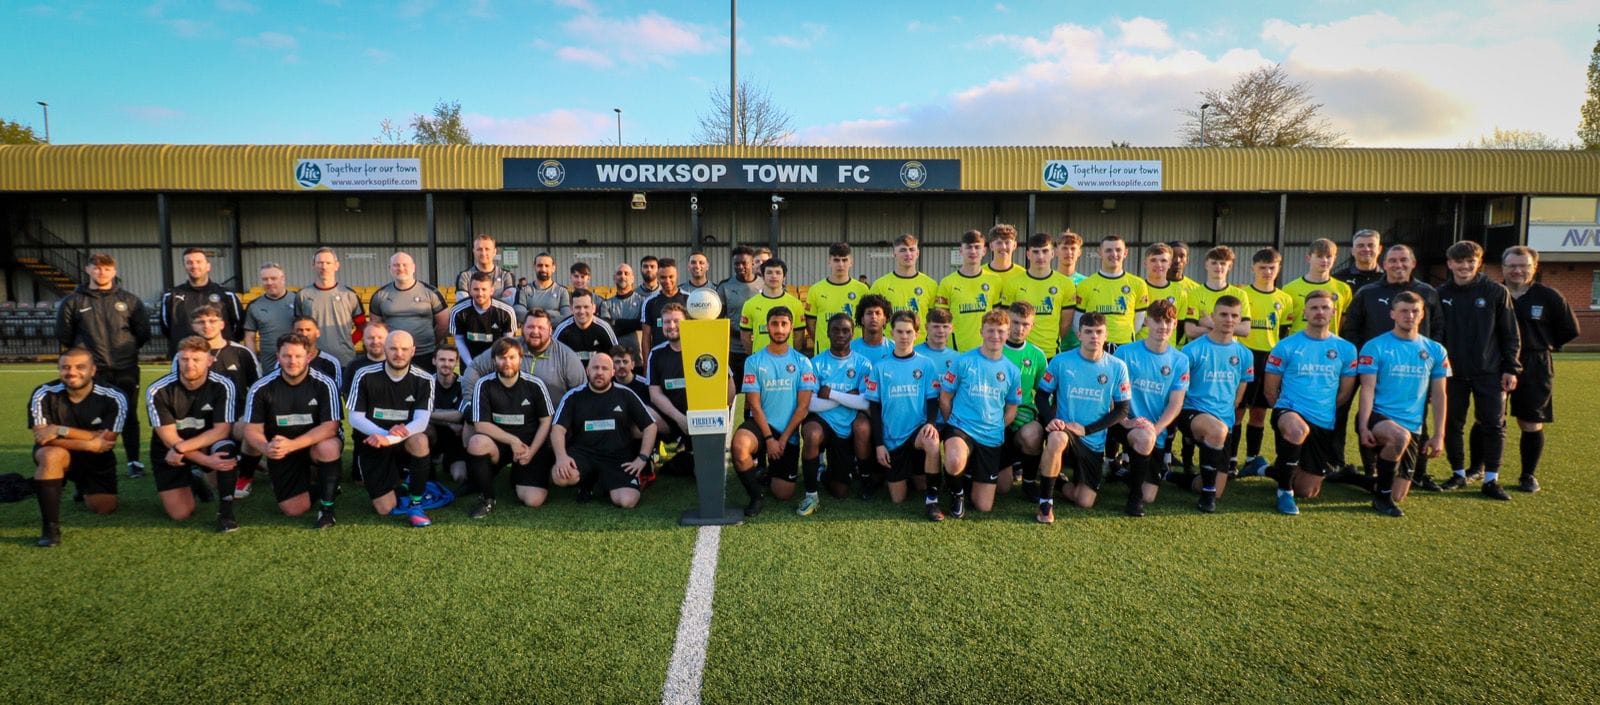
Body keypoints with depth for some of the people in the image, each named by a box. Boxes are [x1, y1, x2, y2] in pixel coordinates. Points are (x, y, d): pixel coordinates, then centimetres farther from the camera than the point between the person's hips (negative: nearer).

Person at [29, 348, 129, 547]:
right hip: (57, 455, -1)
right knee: (53, 454, -35)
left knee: (104, 507, -4)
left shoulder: (113, 398, -19)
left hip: (96, 461, 2)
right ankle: (50, 527, -28)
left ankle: (84, 489, 36)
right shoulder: (44, 395, -18)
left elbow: (107, 441, -24)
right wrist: (89, 444, -33)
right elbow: (42, 438, -24)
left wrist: (61, 430, -31)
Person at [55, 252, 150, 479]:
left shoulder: (129, 300, 6)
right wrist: (84, 353, 10)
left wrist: (128, 349, 9)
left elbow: (143, 332, 10)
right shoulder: (74, 301, 4)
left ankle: (134, 461, 14)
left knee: (128, 416, 6)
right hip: (92, 370, 0)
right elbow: (64, 335, 9)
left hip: (126, 369, 0)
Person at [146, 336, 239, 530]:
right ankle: (193, 481, 25)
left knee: (226, 447, -35)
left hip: (208, 445, 0)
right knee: (180, 514, -9)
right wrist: (206, 461, -30)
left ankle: (225, 510, -22)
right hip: (169, 454, 1)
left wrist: (181, 448, -31)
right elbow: (169, 439, -19)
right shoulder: (158, 391, -18)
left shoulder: (223, 386, -18)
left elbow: (222, 431, -20)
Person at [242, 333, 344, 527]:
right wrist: (266, 448, -31)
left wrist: (292, 445, -34)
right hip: (281, 452, 2)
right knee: (294, 510, -9)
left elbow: (330, 426, -22)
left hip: (315, 444, -2)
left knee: (328, 448, -38)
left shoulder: (324, 384, -16)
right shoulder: (262, 388, -9)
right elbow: (252, 429, -7)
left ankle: (326, 508, -18)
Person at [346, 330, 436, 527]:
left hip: (405, 444, 0)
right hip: (373, 445, 0)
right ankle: (398, 481, 28)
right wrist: (385, 433, -26)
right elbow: (355, 418, -9)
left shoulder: (424, 380, -10)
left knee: (419, 441, -37)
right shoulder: (365, 376, -10)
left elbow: (421, 422, -19)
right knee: (385, 509, -11)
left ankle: (415, 504, -17)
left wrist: (390, 440, -36)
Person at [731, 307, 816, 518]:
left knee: (784, 494, -1)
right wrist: (769, 438, -14)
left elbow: (803, 406, -4)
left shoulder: (802, 362, 1)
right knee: (739, 446, -36)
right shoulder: (754, 361, 0)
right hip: (761, 425, -1)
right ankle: (757, 497, -13)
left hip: (788, 433, 1)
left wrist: (783, 439, -11)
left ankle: (773, 468, 35)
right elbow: (754, 404, -5)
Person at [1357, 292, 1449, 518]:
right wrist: (1363, 427, -18)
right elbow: (1367, 389, -7)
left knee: (1397, 497, 2)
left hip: (1412, 427, 4)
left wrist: (1439, 435, 3)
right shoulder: (1375, 347, -3)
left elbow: (1438, 395, 9)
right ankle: (1382, 494, -18)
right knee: (1400, 436, -39)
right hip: (1378, 416, -4)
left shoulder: (1435, 351, 7)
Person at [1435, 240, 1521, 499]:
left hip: (1489, 371, -1)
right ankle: (1460, 473, 19)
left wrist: (1511, 369, -3)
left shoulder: (1496, 292, -1)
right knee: (1452, 424, 5)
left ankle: (1491, 479, 7)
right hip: (1453, 372, 2)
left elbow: (1510, 334, 1)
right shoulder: (1441, 295, 3)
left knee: (1493, 424, -1)